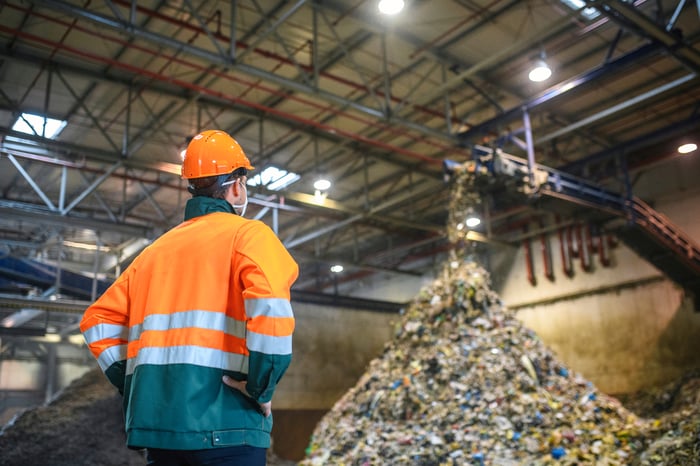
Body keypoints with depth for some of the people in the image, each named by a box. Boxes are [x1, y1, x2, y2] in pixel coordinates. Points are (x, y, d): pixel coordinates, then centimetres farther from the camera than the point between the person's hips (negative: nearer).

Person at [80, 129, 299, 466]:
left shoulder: (156, 249, 17)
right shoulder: (248, 233, -2)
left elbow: (98, 321, 18)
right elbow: (270, 308, -21)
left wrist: (135, 386, 16)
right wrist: (261, 387, -11)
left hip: (156, 418, 6)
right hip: (224, 423, -6)